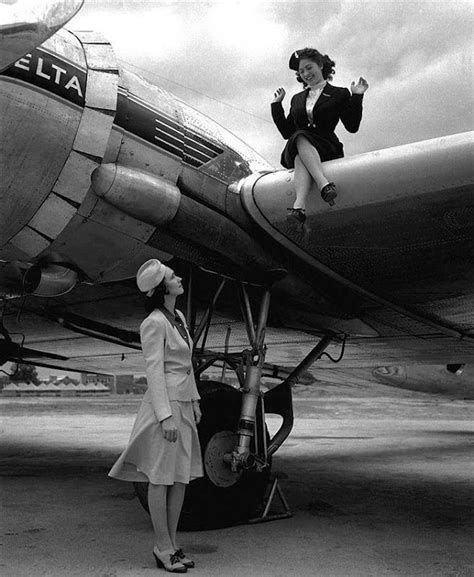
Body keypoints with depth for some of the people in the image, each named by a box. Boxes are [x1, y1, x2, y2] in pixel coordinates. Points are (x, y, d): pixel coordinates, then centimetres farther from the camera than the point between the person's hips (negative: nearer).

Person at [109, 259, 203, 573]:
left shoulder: (179, 317, 13)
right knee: (161, 478, 1)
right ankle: (163, 549, 11)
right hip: (164, 404, -9)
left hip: (183, 404, 9)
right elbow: (154, 371, -17)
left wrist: (194, 401, 19)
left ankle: (172, 544, 22)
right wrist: (165, 416, -20)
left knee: (182, 476, 11)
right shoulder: (154, 323, -13)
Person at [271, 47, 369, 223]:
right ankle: (324, 185, -59)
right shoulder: (297, 99, 26)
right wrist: (276, 105, 22)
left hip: (326, 148, -3)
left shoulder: (339, 94, 14)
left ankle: (298, 206, -59)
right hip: (296, 149, 3)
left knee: (301, 138, -36)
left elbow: (352, 127, 3)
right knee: (300, 138, -34)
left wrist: (357, 97, -4)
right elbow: (286, 132, 22)